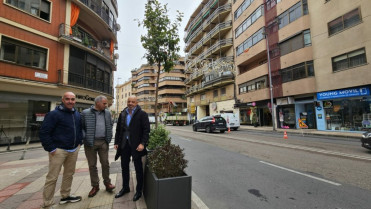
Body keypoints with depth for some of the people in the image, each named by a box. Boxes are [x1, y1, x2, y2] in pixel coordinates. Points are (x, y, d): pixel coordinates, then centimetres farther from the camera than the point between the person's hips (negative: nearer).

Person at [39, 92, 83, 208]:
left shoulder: (77, 114, 10)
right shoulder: (54, 114, -11)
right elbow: (44, 132, -13)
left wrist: (79, 142, 12)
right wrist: (51, 148, -15)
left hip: (74, 150, 7)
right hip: (59, 150, -6)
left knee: (69, 174, 17)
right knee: (52, 177, 1)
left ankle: (65, 196, 33)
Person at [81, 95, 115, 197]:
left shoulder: (107, 113, 5)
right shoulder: (85, 113, -5)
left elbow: (110, 125, 15)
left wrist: (109, 137, 7)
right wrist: (85, 138, -9)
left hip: (103, 142, 2)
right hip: (90, 143, -2)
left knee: (105, 163, 7)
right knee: (92, 165, 10)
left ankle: (107, 183, 25)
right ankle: (95, 186, 25)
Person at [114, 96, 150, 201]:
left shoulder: (142, 114, -8)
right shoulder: (122, 114, 8)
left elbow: (146, 130, -12)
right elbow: (118, 129, 13)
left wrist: (142, 143, -19)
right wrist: (116, 142, 6)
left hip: (136, 145, -5)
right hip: (124, 144, 5)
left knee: (138, 168, 8)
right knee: (124, 167, 18)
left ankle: (139, 190, 26)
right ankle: (125, 188, 39)